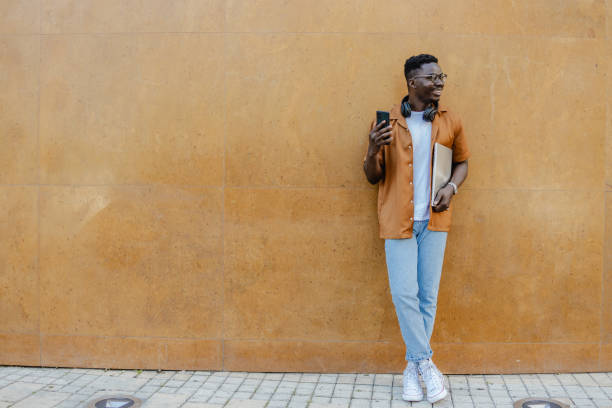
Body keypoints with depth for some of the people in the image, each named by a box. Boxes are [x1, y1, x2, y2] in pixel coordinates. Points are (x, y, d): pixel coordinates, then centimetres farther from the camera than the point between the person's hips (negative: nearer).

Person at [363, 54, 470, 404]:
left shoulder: (451, 123, 5)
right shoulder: (387, 123, -1)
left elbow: (462, 162, 18)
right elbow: (373, 177, 3)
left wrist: (451, 187, -3)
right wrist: (373, 151, -18)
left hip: (434, 219, 2)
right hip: (398, 220, -2)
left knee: (428, 295, 5)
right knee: (404, 294, -6)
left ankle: (414, 366, 18)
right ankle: (426, 363, 10)